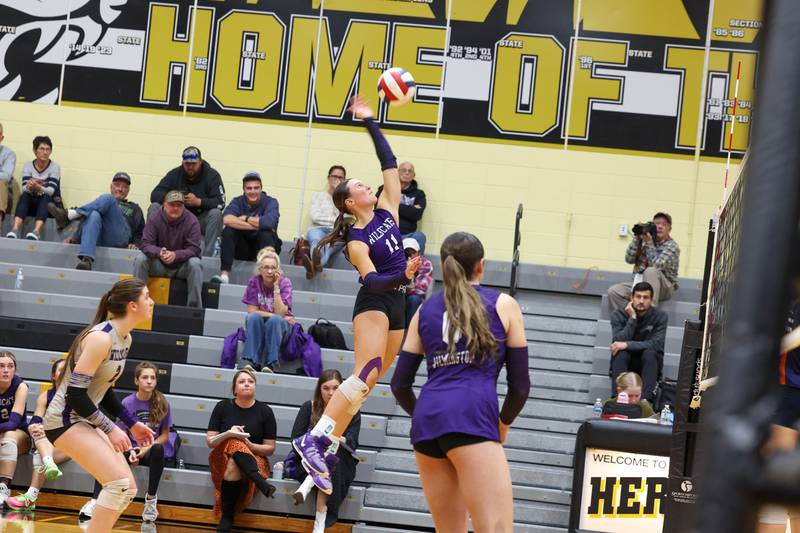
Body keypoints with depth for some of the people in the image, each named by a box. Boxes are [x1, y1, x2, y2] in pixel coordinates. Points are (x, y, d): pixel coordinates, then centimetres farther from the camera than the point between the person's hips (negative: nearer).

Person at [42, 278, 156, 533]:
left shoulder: (125, 339, 6)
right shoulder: (101, 338, -22)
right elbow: (75, 393, -23)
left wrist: (132, 424, 12)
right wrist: (110, 429, -20)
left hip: (86, 419, 10)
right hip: (65, 419, -10)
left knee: (128, 488, 5)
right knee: (119, 482, -20)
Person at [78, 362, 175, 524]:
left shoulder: (162, 403, -5)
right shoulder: (127, 403, -3)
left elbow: (165, 435, 1)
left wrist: (147, 448, -16)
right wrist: (130, 453, -18)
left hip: (152, 450, -1)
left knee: (158, 449, -38)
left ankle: (151, 498, -21)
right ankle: (94, 501, -35)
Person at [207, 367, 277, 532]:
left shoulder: (265, 411, 2)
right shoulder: (223, 407, 5)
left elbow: (270, 449, 3)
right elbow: (210, 442, 2)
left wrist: (249, 445, -17)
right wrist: (228, 434, -20)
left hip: (254, 460, -1)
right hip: (222, 458, 1)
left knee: (234, 467, -39)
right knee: (235, 443, -37)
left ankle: (227, 518, -35)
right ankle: (261, 483, -48)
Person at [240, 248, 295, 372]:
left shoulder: (285, 282, -11)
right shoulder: (254, 282, -8)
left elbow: (280, 313, -21)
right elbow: (252, 311, -11)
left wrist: (276, 287, -24)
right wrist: (273, 314, -18)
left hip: (279, 327, -1)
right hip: (257, 326, 1)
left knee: (275, 320, -34)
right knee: (253, 317, -31)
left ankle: (269, 363, -37)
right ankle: (251, 361, -36)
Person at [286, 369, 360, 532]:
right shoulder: (309, 408, 7)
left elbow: (352, 444, -7)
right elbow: (296, 439, -3)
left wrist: (339, 439, -30)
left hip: (339, 464, 0)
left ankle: (307, 487, -51)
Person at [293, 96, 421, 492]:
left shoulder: (386, 210, 11)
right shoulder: (356, 241, -8)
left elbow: (389, 163, 11)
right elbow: (371, 279, -19)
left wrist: (370, 123, 11)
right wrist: (402, 276, -36)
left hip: (396, 304, 8)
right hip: (373, 304, -7)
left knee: (369, 382, 2)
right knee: (366, 373, -23)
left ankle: (327, 447, 1)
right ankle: (313, 439, -29)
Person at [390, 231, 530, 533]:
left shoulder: (425, 310, 20)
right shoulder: (503, 305, 11)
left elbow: (400, 385, 18)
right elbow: (520, 384, 10)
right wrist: (503, 423, 27)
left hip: (427, 417, 5)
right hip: (471, 418, -5)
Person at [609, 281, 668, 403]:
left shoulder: (660, 316, -10)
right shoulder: (618, 314, -8)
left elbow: (657, 344, -23)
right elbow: (618, 343, -21)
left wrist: (627, 345, -32)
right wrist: (632, 318, -25)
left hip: (649, 362, 0)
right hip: (624, 361, 0)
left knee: (649, 353, -32)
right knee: (620, 353, -31)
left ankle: (646, 400, -43)